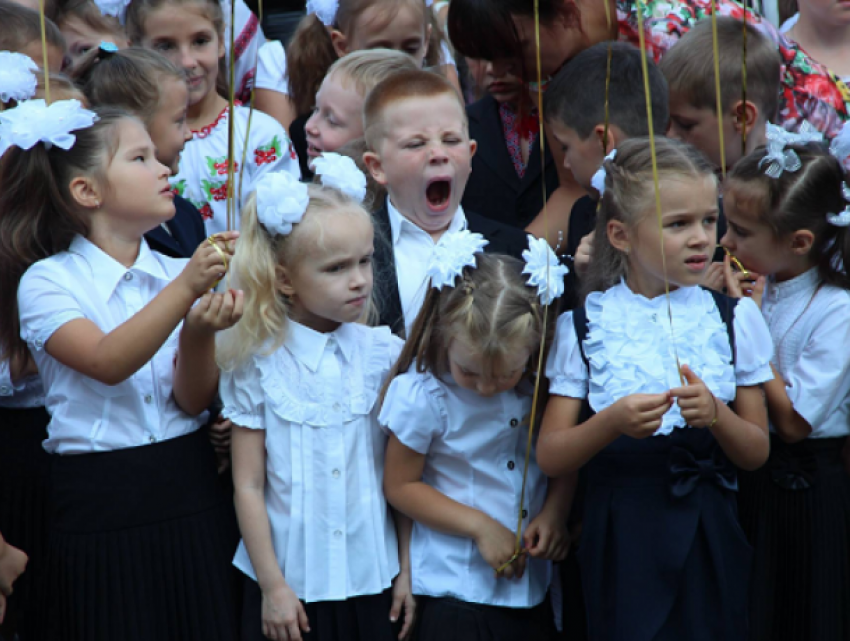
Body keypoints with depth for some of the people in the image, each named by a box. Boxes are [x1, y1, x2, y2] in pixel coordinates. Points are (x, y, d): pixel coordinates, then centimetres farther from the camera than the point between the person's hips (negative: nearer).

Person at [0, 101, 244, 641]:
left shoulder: (178, 273, 7)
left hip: (189, 497, 4)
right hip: (102, 509, -4)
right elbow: (108, 363, -22)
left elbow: (194, 402, -2)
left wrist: (199, 332, -21)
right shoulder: (46, 282, -4)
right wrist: (188, 287, -30)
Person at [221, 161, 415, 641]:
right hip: (293, 588, -2)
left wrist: (407, 571, 4)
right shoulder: (257, 366, -6)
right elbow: (248, 485, -3)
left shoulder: (386, 355, 0)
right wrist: (272, 586, -5)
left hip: (373, 581, 2)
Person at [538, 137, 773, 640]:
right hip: (621, 538, -1)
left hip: (709, 540, 1)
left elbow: (757, 453, 4)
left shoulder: (733, 320, 3)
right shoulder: (584, 325, -1)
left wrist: (717, 415, -17)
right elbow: (550, 458, -3)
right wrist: (613, 421, -22)